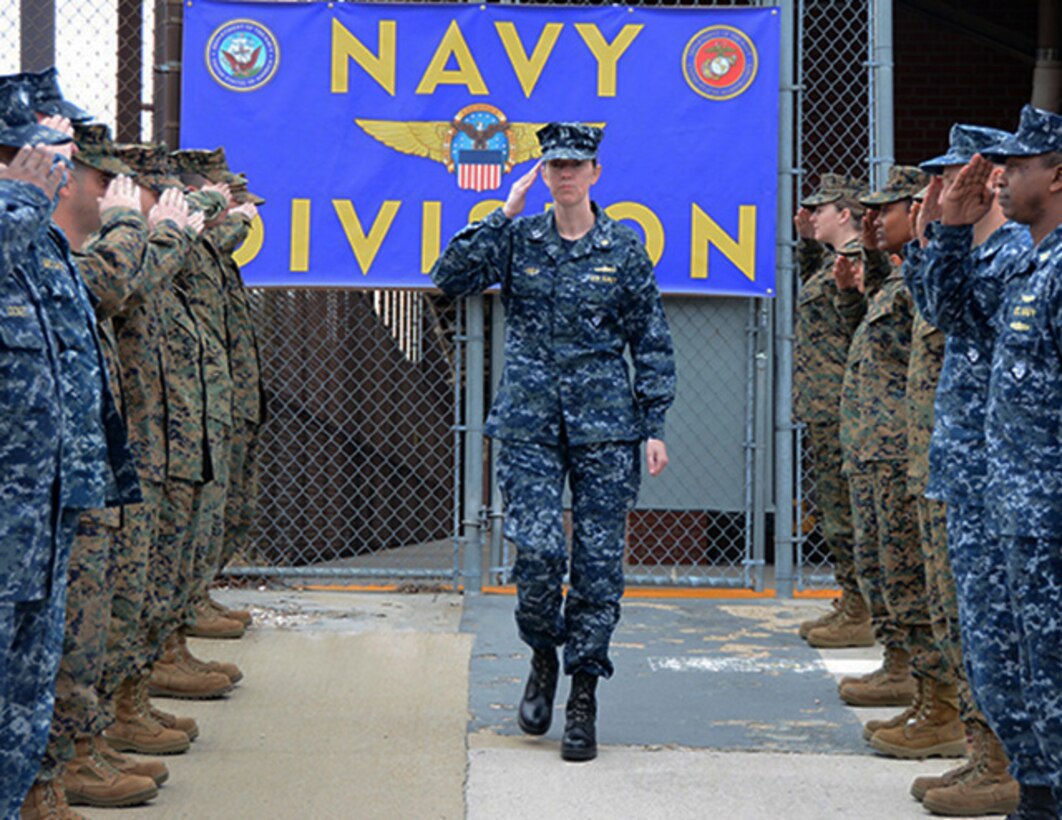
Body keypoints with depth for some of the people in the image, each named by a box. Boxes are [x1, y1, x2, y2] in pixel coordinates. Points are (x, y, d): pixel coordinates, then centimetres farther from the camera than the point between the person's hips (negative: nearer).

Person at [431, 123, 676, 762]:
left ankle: (584, 696, 9)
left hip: (605, 424, 0)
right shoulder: (519, 241, 6)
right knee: (537, 549, -12)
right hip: (530, 422, 0)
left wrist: (655, 427, 1)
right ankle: (543, 657, 16)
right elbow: (450, 278, -7)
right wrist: (503, 214, -7)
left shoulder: (624, 248, 4)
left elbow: (652, 342, 7)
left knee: (599, 560, -1)